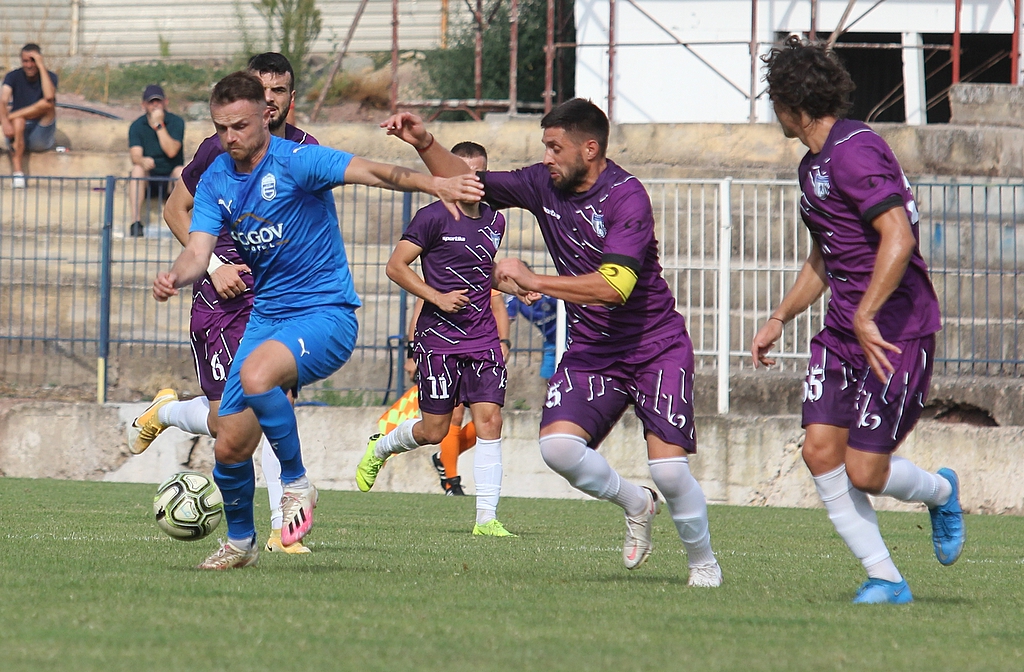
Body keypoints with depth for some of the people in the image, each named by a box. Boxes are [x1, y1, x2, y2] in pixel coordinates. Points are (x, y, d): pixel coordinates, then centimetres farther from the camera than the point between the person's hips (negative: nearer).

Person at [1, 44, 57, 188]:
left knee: (47, 104, -26)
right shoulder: (13, 77, 0)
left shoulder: (50, 77, -3)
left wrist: (41, 66, -23)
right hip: (20, 136, 1)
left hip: (41, 139, -1)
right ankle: (17, 172, -50)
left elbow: (49, 96, -27)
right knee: (18, 121, -36)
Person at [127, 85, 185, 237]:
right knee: (137, 169, -30)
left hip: (170, 179, -1)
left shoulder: (176, 122, -2)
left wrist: (159, 125, -19)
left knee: (181, 171, -31)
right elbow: (135, 155, -14)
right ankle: (136, 222, -36)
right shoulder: (137, 126, 0)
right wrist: (142, 161, -38)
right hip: (148, 181, 1)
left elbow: (171, 151, -16)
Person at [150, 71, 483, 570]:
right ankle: (240, 542, 28)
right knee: (229, 447, 3)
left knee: (256, 374, -36)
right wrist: (176, 276, -30)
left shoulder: (296, 161, -15)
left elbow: (368, 172, -29)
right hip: (267, 316, 6)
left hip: (325, 313, -6)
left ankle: (296, 482, -15)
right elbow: (199, 250, -5)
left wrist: (432, 184, -47)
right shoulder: (216, 181, 3)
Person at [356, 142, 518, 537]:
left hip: (483, 340, 5)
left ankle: (487, 518, -6)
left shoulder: (494, 222, 12)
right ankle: (379, 449, 32)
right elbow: (396, 266, -7)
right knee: (435, 430, 0)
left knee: (489, 420, -8)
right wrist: (438, 298, -16)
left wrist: (500, 337, 19)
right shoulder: (434, 218, -7)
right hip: (439, 337, -5)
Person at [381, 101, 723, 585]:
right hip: (590, 352, 5)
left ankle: (704, 563, 11)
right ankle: (635, 505, 9)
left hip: (656, 349, -5)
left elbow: (613, 287, -30)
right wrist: (425, 145, -6)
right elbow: (467, 181, 10)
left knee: (668, 468, -16)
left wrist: (533, 282, -28)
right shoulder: (544, 185, 0)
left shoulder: (626, 197, -19)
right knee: (557, 445, -19)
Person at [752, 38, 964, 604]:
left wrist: (865, 317, -30)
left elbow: (899, 238, -28)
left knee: (864, 471, -9)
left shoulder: (854, 152, -17)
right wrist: (780, 318, 23)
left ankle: (940, 491, 24)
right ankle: (885, 580, 1)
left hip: (896, 332, -9)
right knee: (820, 449, -6)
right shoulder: (813, 165, 15)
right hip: (844, 330, 9)